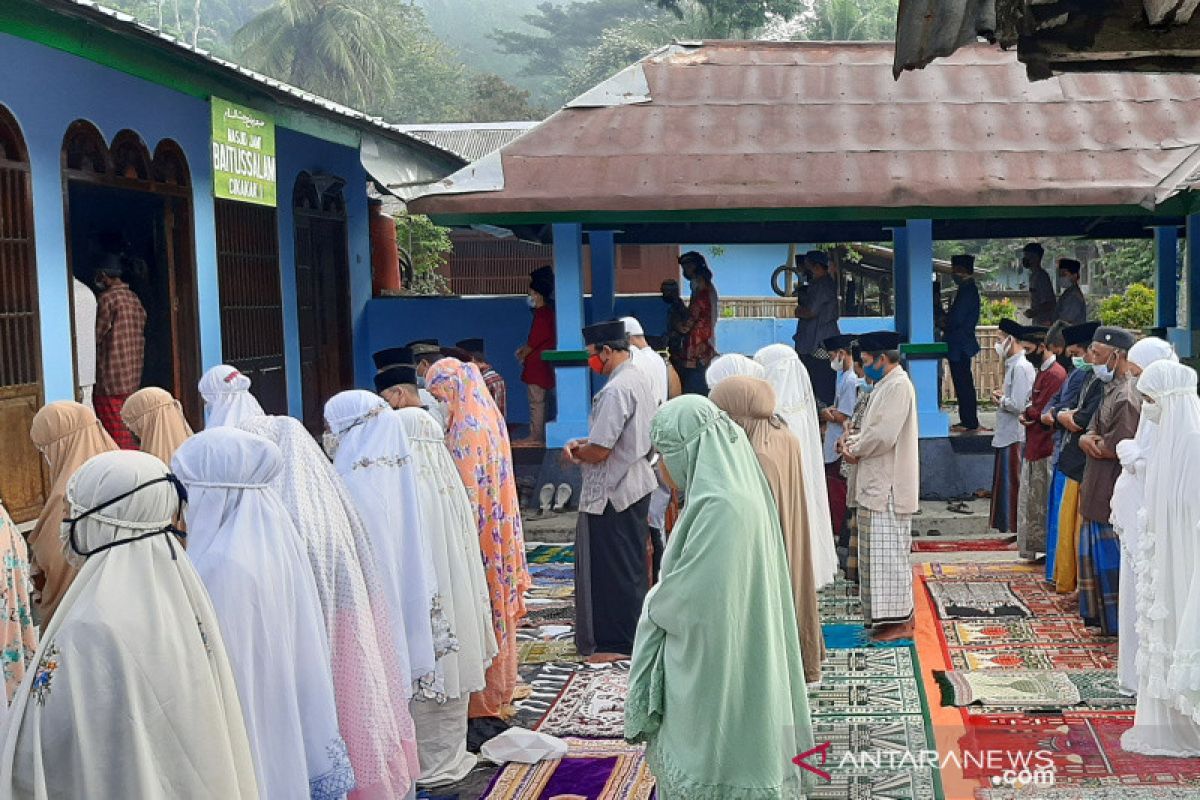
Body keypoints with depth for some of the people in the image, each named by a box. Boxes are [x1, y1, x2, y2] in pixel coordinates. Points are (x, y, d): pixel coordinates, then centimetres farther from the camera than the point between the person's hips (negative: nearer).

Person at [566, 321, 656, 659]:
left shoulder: (616, 390, -22)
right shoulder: (641, 380, 9)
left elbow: (598, 451, -23)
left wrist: (575, 450, -3)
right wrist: (582, 444, 6)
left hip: (612, 492, -10)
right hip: (637, 483, 10)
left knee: (613, 567, 1)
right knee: (630, 565, 18)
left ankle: (616, 642, 10)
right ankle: (632, 633, 30)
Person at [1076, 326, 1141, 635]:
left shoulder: (1127, 398, -21)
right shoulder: (1111, 389, 10)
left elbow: (1117, 449, -23)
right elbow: (1093, 429, 11)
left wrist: (1092, 442, -5)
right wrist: (1088, 439, -11)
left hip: (1114, 493, -10)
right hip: (1099, 491, 10)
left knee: (1111, 556, 0)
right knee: (1095, 552, 18)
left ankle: (1117, 622, 10)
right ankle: (1099, 613, 29)